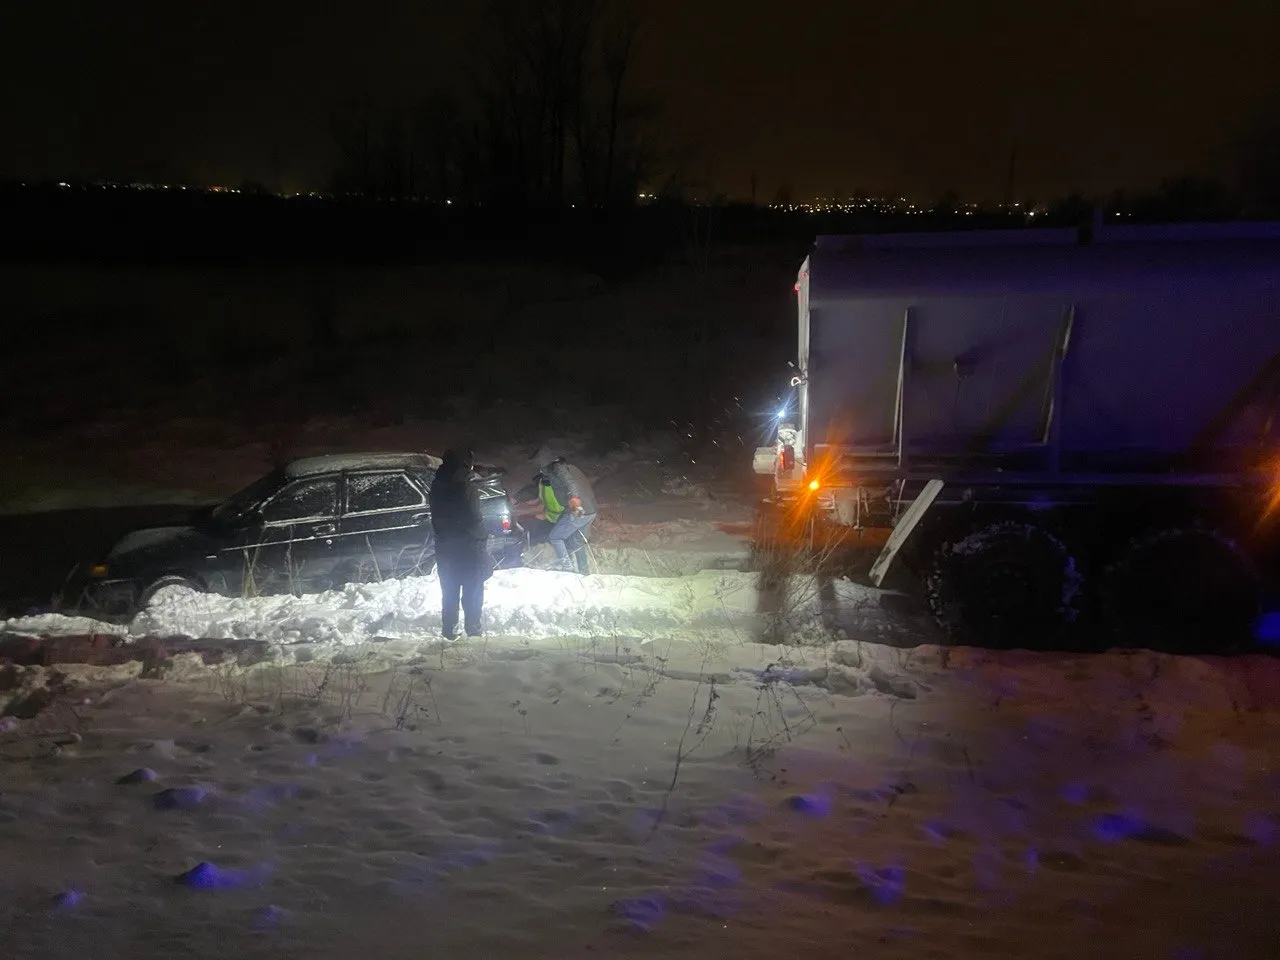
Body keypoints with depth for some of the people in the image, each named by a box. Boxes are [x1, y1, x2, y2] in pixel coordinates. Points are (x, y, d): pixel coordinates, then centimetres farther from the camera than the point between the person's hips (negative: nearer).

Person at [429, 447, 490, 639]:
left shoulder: (437, 486, 0)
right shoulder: (466, 488, -22)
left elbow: (436, 518, 7)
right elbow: (474, 521, -20)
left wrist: (443, 536, 15)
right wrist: (483, 539, -6)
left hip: (445, 548, 6)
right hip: (469, 550, -6)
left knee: (449, 591, 16)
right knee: (473, 591, 9)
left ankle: (449, 629, 22)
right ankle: (473, 628, 17)